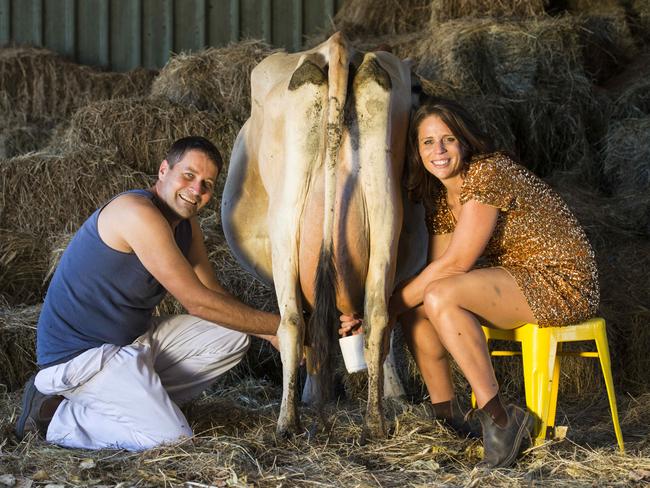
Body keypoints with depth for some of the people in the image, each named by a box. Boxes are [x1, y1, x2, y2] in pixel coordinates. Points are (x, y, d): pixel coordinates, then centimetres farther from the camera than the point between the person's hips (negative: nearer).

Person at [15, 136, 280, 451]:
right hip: (78, 354, -10)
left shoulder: (186, 227, 8)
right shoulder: (137, 213, -23)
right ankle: (54, 416, -4)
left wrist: (273, 335, -3)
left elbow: (213, 296, 11)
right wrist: (276, 324, -16)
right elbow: (196, 301, -23)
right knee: (173, 440, -20)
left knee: (231, 337, 7)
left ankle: (131, 400, 4)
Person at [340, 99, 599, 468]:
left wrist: (389, 306, -16)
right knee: (414, 306, 0)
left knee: (441, 297, -27)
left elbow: (455, 263, -22)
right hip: (517, 280, 9)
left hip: (563, 283, -9)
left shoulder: (488, 174, -20)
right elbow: (437, 268, 6)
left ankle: (499, 419, -21)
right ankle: (447, 421, 7)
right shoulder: (439, 196, 8)